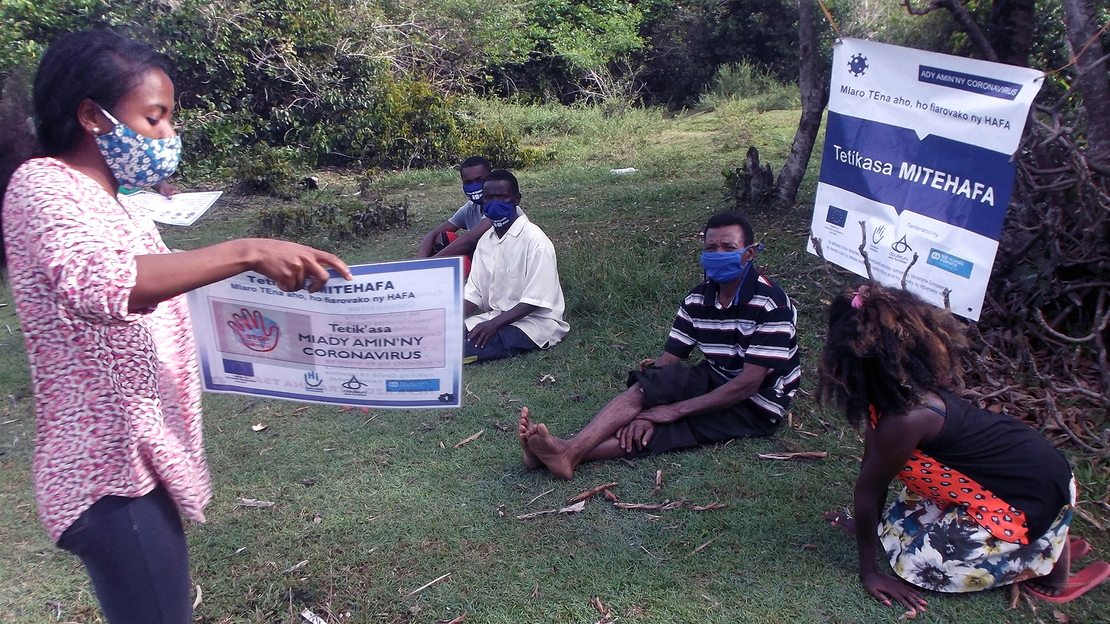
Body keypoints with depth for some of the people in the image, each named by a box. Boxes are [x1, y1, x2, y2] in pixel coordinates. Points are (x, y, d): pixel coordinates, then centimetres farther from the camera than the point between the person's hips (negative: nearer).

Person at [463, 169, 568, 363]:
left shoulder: (534, 239, -12)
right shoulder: (485, 241, 10)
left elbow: (536, 300, -17)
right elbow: (473, 294, 9)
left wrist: (495, 323, -26)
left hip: (534, 322, -8)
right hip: (496, 318, 8)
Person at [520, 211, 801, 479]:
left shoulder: (770, 305, -21)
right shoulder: (699, 298, 0)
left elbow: (749, 383, -25)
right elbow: (668, 359, -4)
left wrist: (675, 409, -25)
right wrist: (645, 412, -23)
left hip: (756, 406, -6)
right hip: (714, 380, 6)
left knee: (668, 429, -27)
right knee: (644, 386, -19)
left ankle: (571, 455, -41)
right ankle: (570, 450, -37)